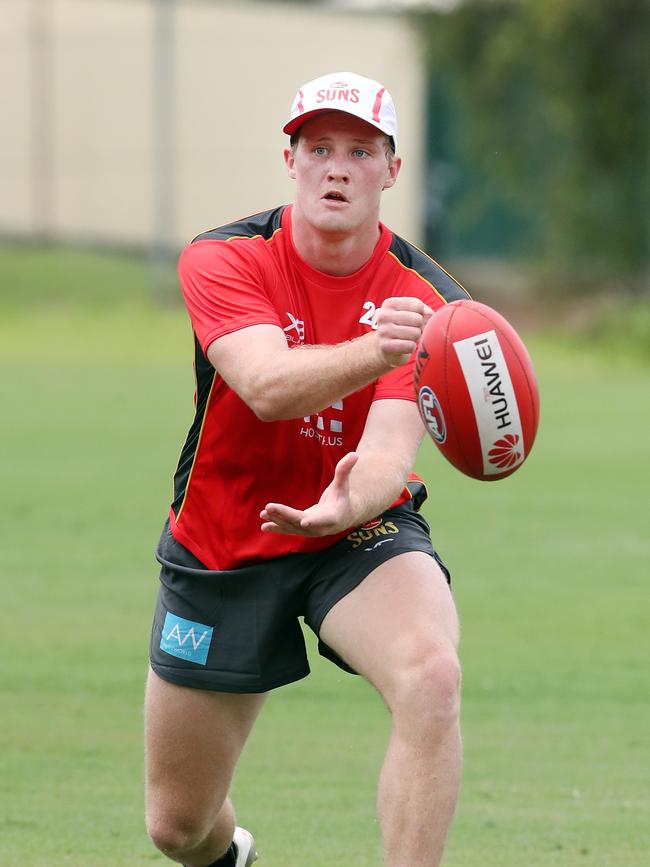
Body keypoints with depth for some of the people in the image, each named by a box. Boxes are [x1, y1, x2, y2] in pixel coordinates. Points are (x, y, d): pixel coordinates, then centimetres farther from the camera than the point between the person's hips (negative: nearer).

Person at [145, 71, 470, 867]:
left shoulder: (424, 300, -15)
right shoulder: (222, 261, -15)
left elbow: (390, 451, -28)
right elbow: (266, 388, -34)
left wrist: (349, 505, -52)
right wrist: (373, 352, -55)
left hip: (360, 536, -1)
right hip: (220, 551, 1)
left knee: (431, 677, -36)